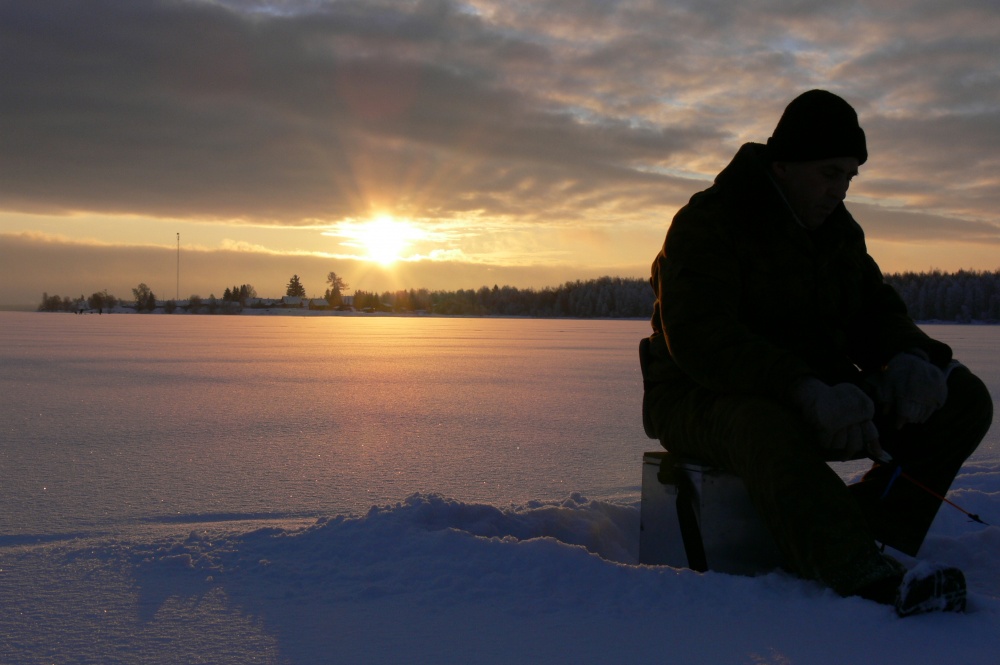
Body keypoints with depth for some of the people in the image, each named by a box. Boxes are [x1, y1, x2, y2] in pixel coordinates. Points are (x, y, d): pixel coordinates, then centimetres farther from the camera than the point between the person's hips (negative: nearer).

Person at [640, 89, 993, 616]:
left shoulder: (838, 228, 13)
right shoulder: (707, 222, -12)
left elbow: (874, 310, 11)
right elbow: (699, 338, -25)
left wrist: (908, 358, -15)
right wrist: (805, 393, -38)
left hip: (815, 392, 7)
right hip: (706, 400, -7)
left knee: (964, 397, -9)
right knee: (767, 426, -43)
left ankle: (868, 532, -22)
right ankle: (862, 576, -52)